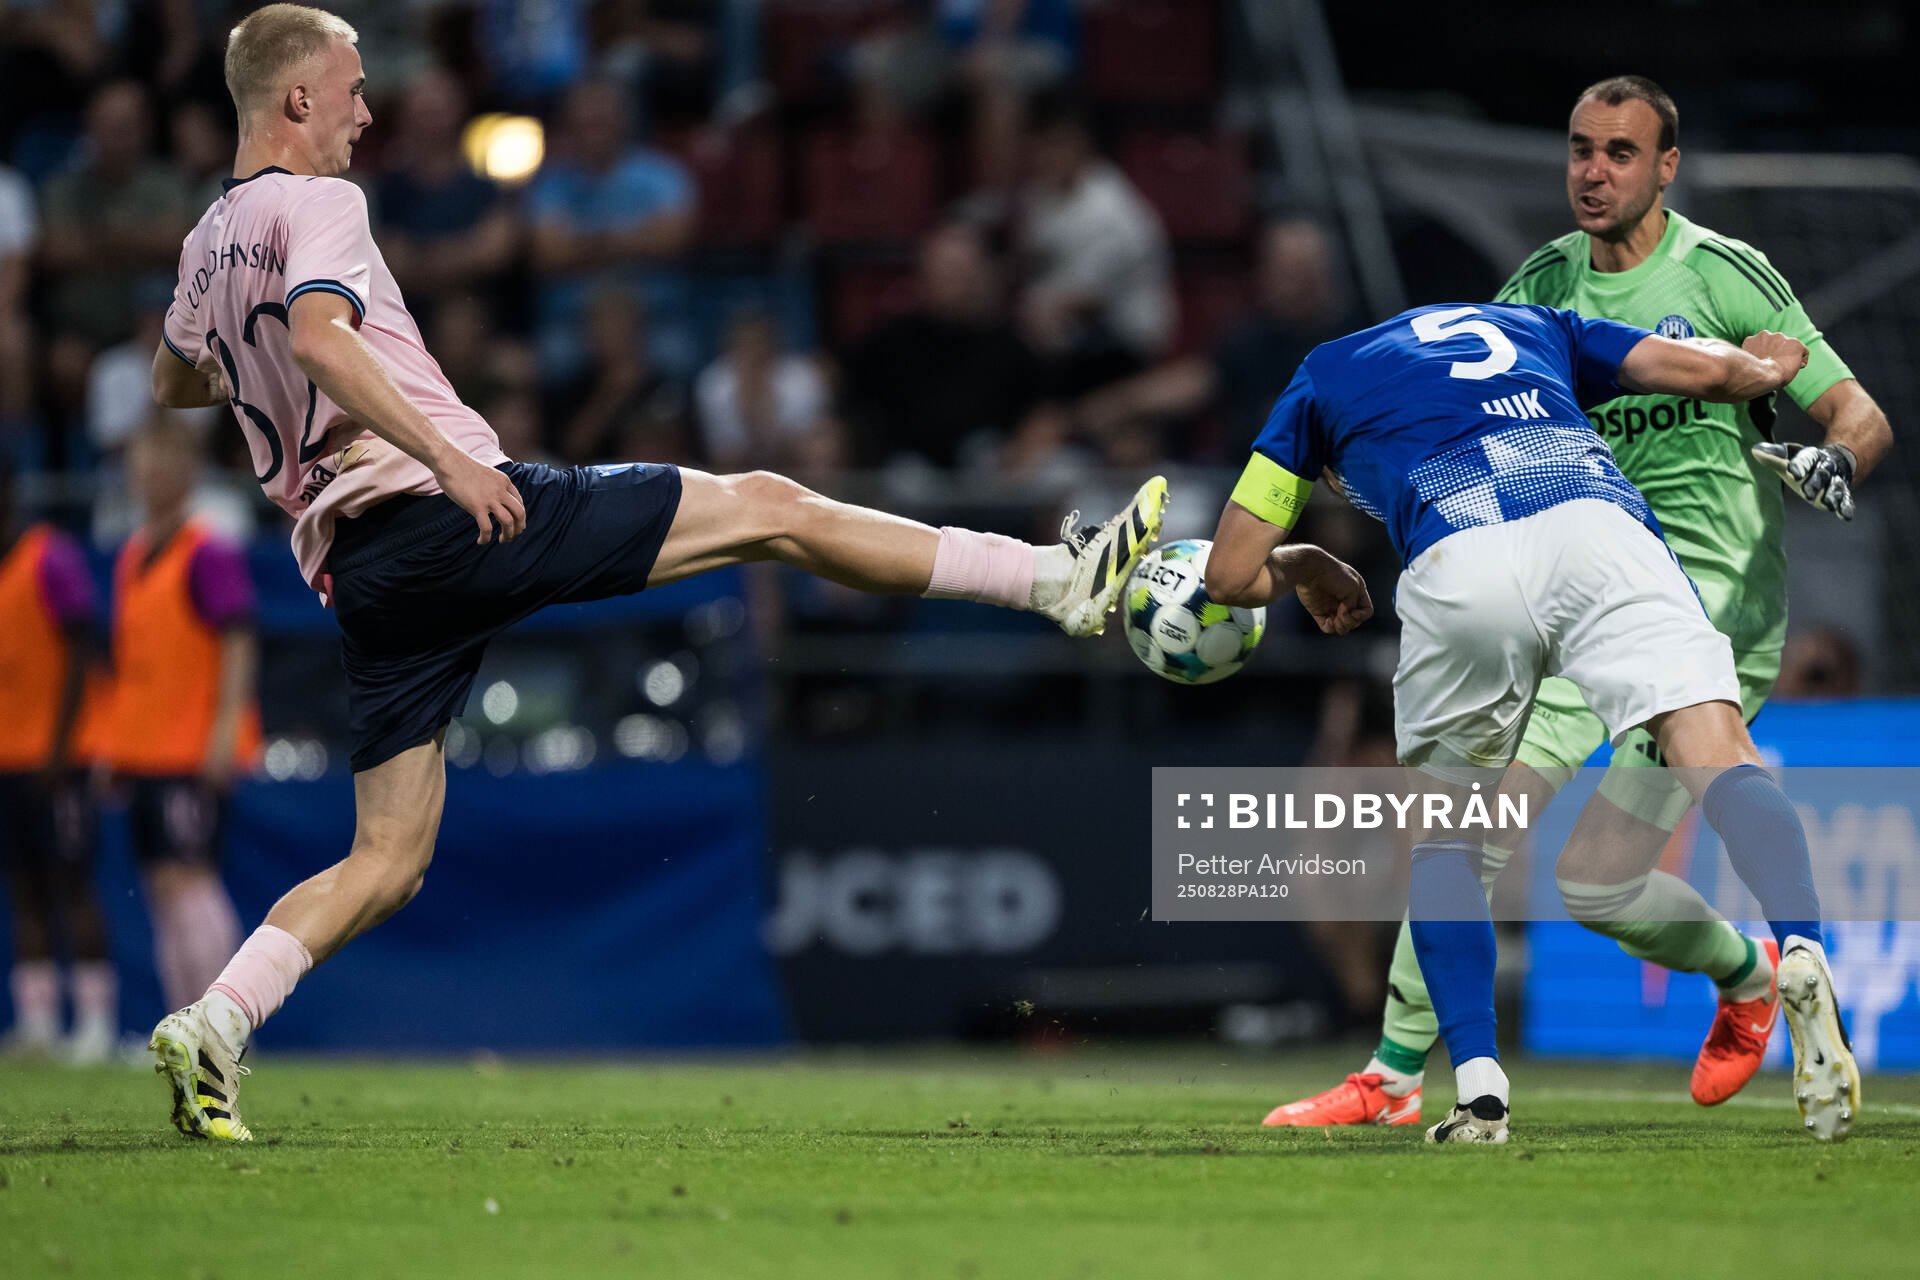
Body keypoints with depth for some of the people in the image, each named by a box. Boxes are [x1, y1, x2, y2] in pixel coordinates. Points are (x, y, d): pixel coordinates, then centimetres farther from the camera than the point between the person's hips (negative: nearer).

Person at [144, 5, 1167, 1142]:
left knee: (387, 863, 10)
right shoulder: (317, 203, -6)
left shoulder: (207, 245, 19)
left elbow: (173, 385, 37)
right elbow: (319, 333, -26)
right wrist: (446, 458, -30)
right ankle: (1062, 580, -1)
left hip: (356, 568, 8)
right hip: (455, 520, -8)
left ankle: (212, 1025, -9)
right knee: (765, 507, -2)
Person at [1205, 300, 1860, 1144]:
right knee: (1714, 752, -12)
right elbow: (1706, 369, 28)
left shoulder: (1321, 378, 35)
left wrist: (1311, 576, 54)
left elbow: (1231, 574, 32)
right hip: (1594, 524, 1)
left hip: (1457, 567, 0)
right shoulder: (1535, 326, 39)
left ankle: (1478, 1091, 6)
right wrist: (1763, 371, 51)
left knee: (1441, 833, 19)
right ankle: (1799, 951, -42)